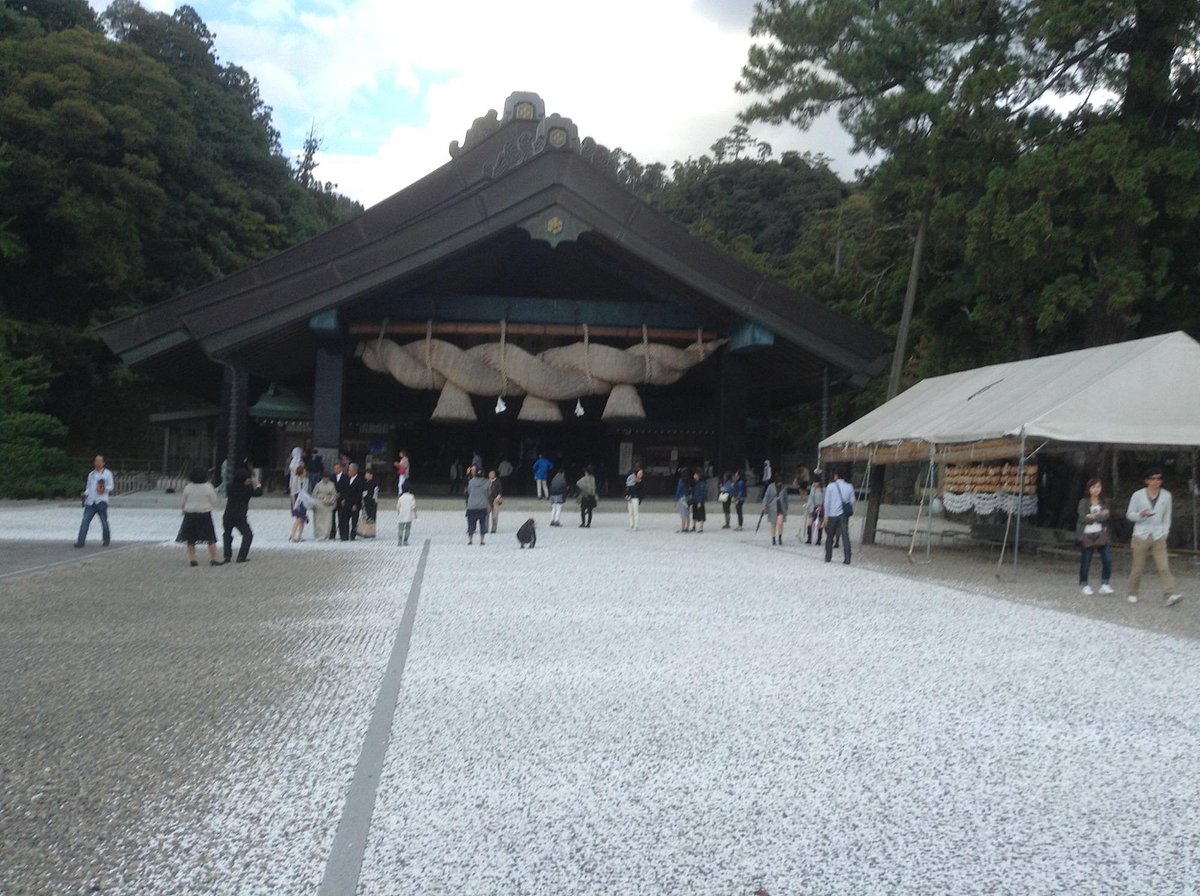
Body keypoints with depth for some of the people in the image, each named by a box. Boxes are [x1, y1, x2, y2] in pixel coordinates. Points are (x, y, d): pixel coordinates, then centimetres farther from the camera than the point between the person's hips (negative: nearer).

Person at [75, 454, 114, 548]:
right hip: (90, 501, 4)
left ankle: (106, 540, 14)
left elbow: (110, 487, 2)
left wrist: (104, 489, -19)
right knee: (85, 521, -7)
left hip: (101, 501, -4)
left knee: (104, 522, 0)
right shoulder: (91, 474, 21)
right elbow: (88, 487, 25)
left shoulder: (107, 473, 6)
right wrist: (85, 493, 5)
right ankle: (80, 541, -10)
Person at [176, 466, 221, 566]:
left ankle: (192, 559, 6)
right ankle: (213, 559, 2)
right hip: (205, 514, -1)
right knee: (211, 539, 7)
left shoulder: (188, 487, -6)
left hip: (190, 515, 1)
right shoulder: (208, 487, -10)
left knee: (190, 540, 11)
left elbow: (184, 502, 3)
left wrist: (185, 509, 22)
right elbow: (214, 502, -4)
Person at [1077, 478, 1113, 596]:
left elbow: (1105, 516, -5)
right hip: (1086, 535, -3)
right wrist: (1100, 516, -11)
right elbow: (1083, 518, -14)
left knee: (1107, 559, -9)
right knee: (1085, 562, 4)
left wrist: (1093, 516, -14)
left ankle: (1104, 584, 1)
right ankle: (1084, 585, 20)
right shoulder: (1083, 502, -2)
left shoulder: (1103, 503, 9)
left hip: (1100, 534, 3)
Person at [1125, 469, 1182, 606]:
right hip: (1141, 536, -1)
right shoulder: (1138, 495, 0)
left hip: (1158, 537, 1)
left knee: (1164, 566, -12)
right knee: (1137, 567, 4)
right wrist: (1141, 515, -17)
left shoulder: (1166, 495, 6)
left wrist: (1165, 533, 4)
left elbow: (1167, 517, 13)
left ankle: (1169, 595, -19)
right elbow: (1129, 514, 3)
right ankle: (1132, 594, 18)